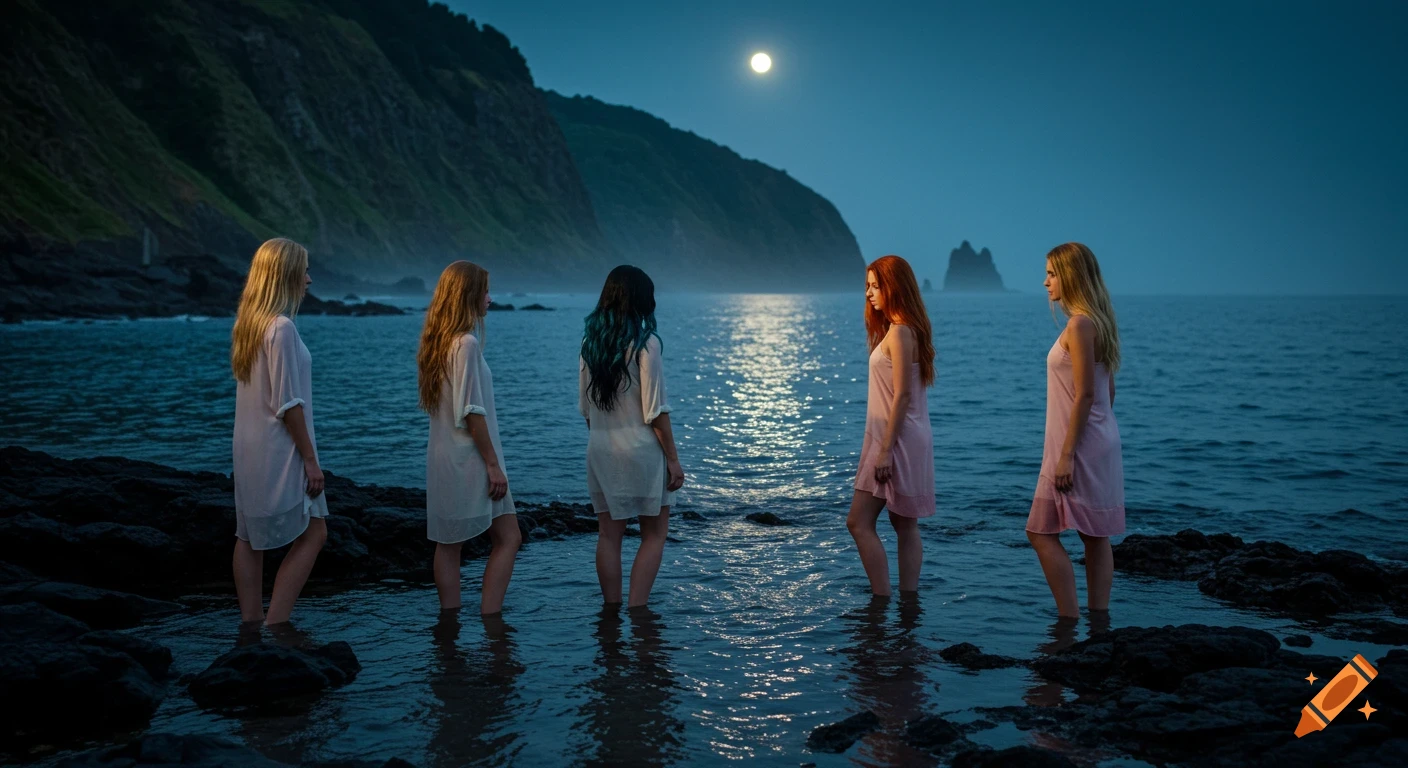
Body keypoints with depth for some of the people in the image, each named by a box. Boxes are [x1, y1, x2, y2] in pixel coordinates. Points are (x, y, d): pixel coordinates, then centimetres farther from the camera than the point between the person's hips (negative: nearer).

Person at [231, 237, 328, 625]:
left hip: (248, 448, 9)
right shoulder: (281, 327, -18)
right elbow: (288, 404, -19)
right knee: (313, 534, 0)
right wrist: (310, 458, -14)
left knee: (250, 538, 11)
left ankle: (251, 623, 17)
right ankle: (274, 624, -4)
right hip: (279, 450, -9)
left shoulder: (246, 323, 9)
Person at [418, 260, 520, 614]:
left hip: (441, 458, 9)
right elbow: (472, 412, -19)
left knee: (448, 543, 11)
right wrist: (493, 464, -15)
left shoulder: (436, 343, 10)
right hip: (469, 458, -9)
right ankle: (489, 619, -5)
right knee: (508, 538, -1)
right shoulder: (467, 343, -16)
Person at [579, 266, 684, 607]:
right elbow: (655, 411, -13)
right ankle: (636, 609, 1)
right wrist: (673, 459, -7)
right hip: (640, 447, -5)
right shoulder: (645, 343, -13)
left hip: (600, 448, 5)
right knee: (654, 534, 8)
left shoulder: (590, 342, 4)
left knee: (609, 534, 11)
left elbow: (585, 406, 10)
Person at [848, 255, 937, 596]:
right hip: (905, 440, 10)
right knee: (905, 525, 10)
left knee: (859, 522, -8)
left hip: (898, 440, -10)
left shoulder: (900, 332, -15)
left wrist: (885, 450, -20)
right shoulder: (908, 329, 14)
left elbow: (902, 395, -19)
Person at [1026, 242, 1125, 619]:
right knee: (1095, 537, 10)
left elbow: (1085, 395, -20)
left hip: (1080, 446, -10)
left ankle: (1069, 620, -3)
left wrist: (1066, 455, -19)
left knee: (1041, 532, -4)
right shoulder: (1096, 322, 12)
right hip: (1100, 444, 10)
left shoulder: (1080, 325, -17)